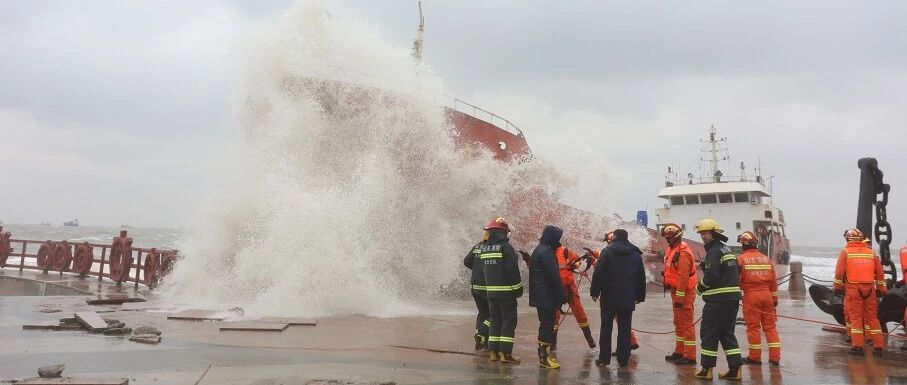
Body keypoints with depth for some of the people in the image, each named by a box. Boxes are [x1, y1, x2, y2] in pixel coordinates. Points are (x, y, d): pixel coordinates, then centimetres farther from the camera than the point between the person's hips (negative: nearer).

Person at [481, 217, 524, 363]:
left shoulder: (484, 248, 9)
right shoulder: (505, 247, -14)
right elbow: (512, 270, -17)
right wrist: (518, 289, -11)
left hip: (490, 290, 7)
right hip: (506, 291, -7)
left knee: (495, 320, 14)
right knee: (509, 320, -1)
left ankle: (493, 351, 14)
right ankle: (505, 353, -5)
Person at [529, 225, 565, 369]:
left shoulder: (539, 250, 17)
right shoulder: (546, 252, -16)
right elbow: (554, 276, -19)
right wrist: (560, 295, -13)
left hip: (540, 296, 10)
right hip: (547, 296, -10)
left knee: (546, 324, 15)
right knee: (547, 325, -7)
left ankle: (545, 353, 22)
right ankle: (544, 357, -4)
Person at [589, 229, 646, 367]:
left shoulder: (607, 252, -5)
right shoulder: (636, 254, 7)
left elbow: (598, 274, -9)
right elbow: (641, 277, 11)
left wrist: (594, 292, -1)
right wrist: (640, 296, 18)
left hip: (609, 298, -2)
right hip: (628, 299, 2)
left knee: (606, 328, 6)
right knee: (625, 329, 6)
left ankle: (604, 358, 7)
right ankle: (623, 359, 6)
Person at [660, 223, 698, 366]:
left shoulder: (682, 252, -20)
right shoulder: (671, 250, 13)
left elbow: (683, 277, -24)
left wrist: (679, 298, -24)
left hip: (684, 292, -11)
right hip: (675, 291, 11)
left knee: (686, 324, -6)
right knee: (678, 323, 18)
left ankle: (690, 356, -2)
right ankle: (679, 352, 28)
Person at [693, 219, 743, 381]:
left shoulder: (714, 251, -13)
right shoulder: (727, 249, 17)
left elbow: (711, 275, -21)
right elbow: (736, 272, 21)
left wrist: (700, 287, -5)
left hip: (718, 300, -9)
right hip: (733, 298, 9)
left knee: (708, 333, 1)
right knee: (727, 333, 13)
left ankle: (707, 369, 5)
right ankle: (735, 369, 10)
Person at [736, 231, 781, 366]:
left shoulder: (741, 259, -6)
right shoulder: (766, 259, 9)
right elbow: (773, 280, 13)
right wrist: (775, 298, 21)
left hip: (751, 296, -4)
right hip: (766, 294, 5)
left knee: (753, 327, 3)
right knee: (770, 326, 10)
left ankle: (755, 357, 10)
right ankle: (775, 357, 10)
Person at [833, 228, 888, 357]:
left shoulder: (846, 252, 0)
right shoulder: (871, 252, 11)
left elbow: (839, 272, -5)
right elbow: (880, 273, 12)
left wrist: (838, 286, 5)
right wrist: (881, 288, 20)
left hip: (853, 288, -3)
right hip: (869, 288, 3)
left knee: (855, 317, 1)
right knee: (872, 317, 9)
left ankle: (857, 345, -3)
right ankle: (878, 346, 9)